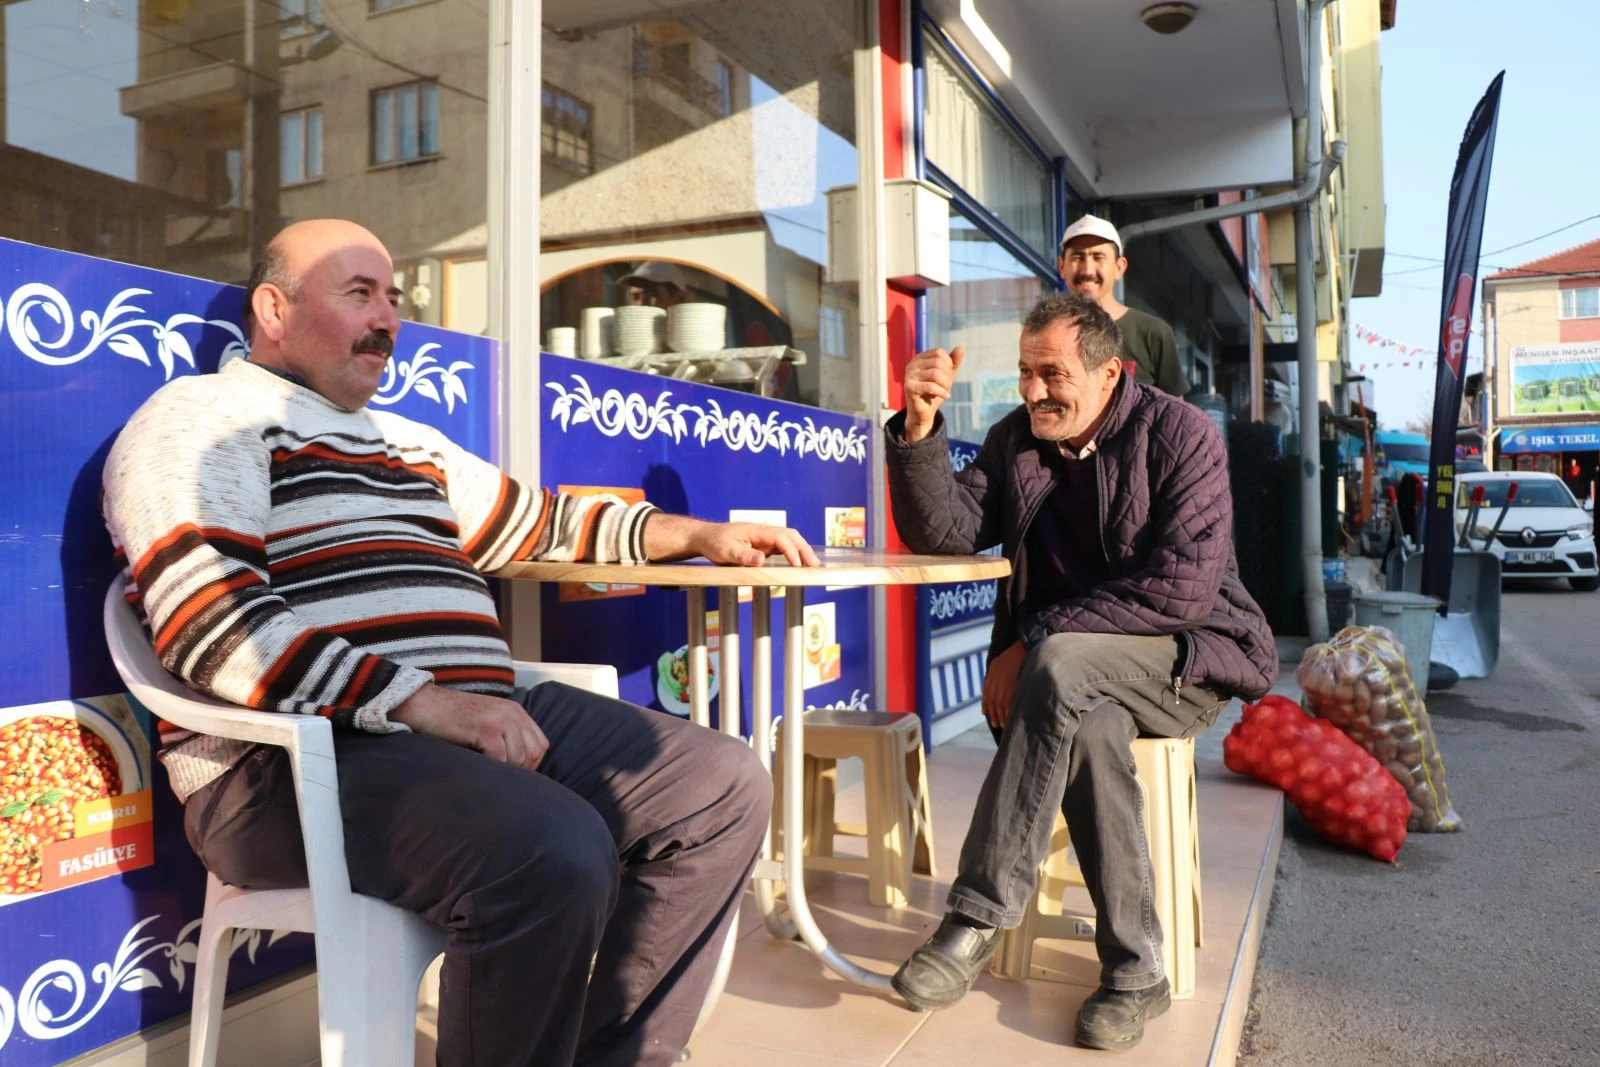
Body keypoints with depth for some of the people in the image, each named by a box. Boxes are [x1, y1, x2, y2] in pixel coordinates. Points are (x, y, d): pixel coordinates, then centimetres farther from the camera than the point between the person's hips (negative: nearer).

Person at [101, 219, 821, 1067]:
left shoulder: (408, 443, 26)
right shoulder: (204, 417, 1)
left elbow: (544, 523, 32)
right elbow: (210, 621, -13)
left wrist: (700, 535, 22)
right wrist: (423, 702, -22)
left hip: (477, 721, 8)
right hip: (304, 757, -8)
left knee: (724, 783, -1)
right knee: (554, 852, -34)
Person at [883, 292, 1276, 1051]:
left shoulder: (1179, 434, -9)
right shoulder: (1014, 439, 6)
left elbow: (1182, 588, -20)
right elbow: (941, 533, -6)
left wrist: (1034, 641, -23)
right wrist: (921, 425, -21)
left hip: (1190, 656, -4)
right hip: (1076, 674, 4)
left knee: (1061, 664, -34)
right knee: (1090, 727, -31)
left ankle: (979, 917, -27)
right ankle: (1134, 970, -15)